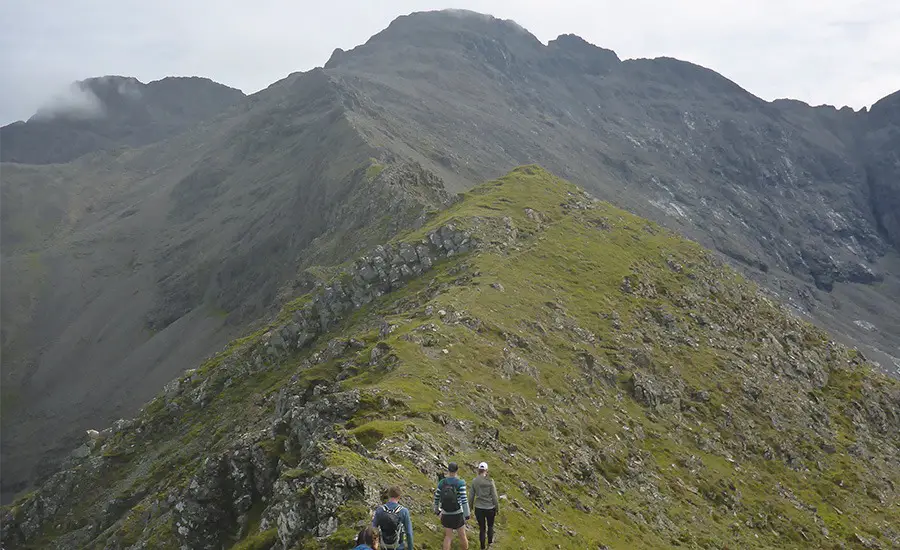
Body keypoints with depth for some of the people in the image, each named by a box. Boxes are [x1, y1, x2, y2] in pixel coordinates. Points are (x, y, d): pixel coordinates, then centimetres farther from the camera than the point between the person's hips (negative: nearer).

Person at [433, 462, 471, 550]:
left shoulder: (442, 483, -5)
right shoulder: (460, 483, -16)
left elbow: (436, 498, 4)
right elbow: (464, 500, -18)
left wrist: (437, 510, 21)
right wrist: (467, 515, -11)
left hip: (446, 515, 3)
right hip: (458, 514, -3)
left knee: (448, 537, 13)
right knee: (462, 536, 15)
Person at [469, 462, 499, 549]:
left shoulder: (474, 481, -8)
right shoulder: (490, 481, -15)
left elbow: (472, 496, -1)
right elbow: (494, 496, -11)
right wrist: (497, 508, 2)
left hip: (479, 509, 1)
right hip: (490, 508, -1)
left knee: (481, 528, 16)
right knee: (490, 525, 26)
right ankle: (490, 541, 47)